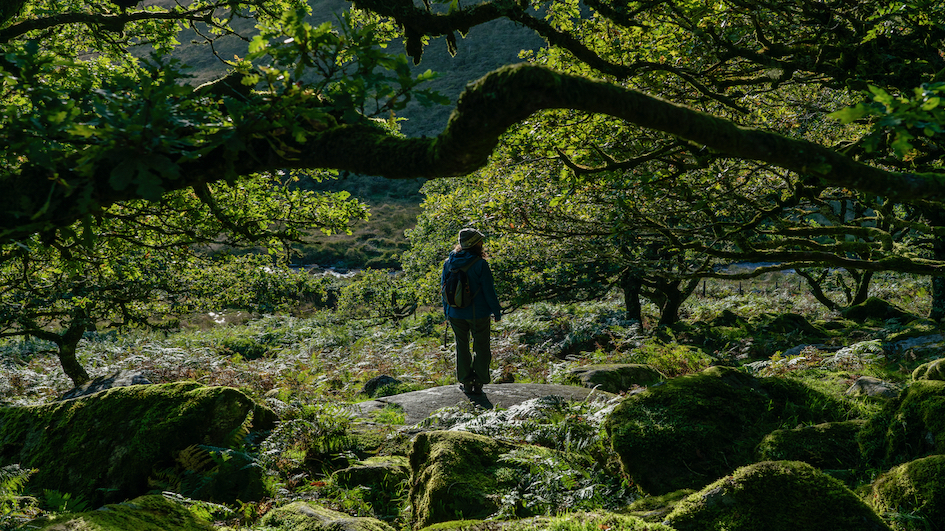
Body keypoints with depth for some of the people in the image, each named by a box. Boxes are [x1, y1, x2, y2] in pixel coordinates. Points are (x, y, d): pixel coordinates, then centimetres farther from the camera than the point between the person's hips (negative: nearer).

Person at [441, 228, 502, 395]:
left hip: (456, 314, 4)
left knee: (462, 347, 15)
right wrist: (496, 311, -2)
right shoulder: (480, 264, -16)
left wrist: (446, 309, 20)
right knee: (481, 348, 10)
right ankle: (478, 383, 13)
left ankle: (466, 382, 20)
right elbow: (489, 290, -13)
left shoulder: (449, 262, -1)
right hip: (478, 313, -4)